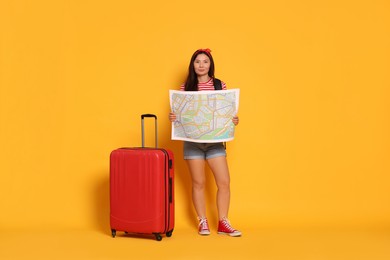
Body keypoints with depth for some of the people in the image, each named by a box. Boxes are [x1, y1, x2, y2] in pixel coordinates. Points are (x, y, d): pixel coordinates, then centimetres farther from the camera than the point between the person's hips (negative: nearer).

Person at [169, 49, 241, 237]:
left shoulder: (220, 85, 4)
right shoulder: (185, 87, 3)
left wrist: (233, 120, -12)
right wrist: (173, 117, -14)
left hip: (215, 141, 1)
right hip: (193, 141, -1)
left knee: (224, 182, -2)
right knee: (198, 183, 7)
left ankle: (223, 223, 13)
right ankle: (203, 222, 21)